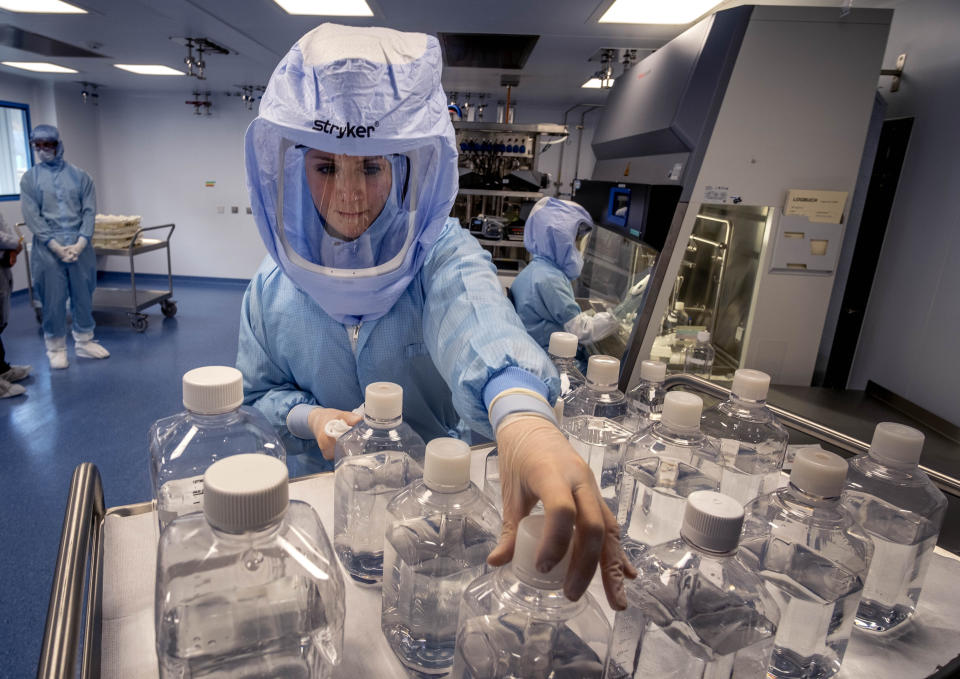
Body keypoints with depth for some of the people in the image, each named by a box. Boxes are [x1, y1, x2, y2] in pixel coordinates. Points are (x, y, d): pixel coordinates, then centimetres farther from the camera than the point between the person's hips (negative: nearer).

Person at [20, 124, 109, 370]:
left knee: (83, 295, 7)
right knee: (53, 300, 3)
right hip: (48, 248, -1)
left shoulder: (79, 176, 7)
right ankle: (56, 349, 14)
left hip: (80, 246, 1)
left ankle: (84, 342, 21)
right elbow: (32, 217, -2)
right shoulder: (30, 178, 4)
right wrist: (57, 247, -12)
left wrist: (80, 244, -11)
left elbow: (89, 211, 1)